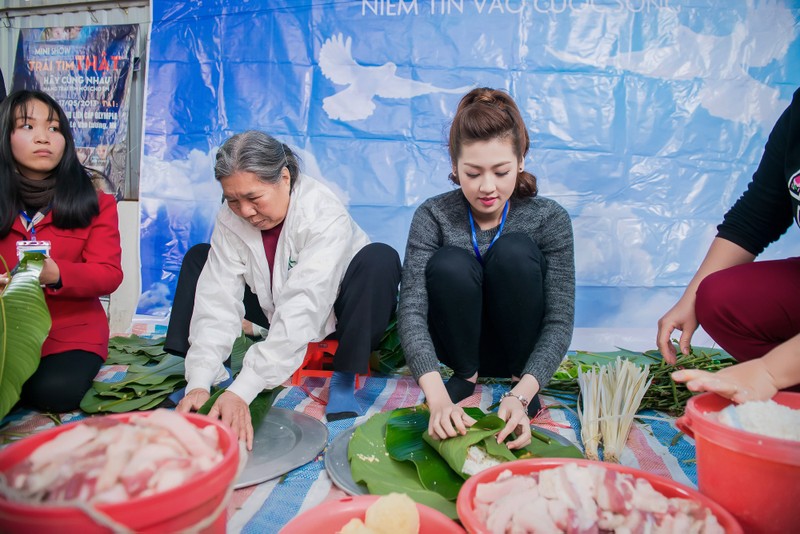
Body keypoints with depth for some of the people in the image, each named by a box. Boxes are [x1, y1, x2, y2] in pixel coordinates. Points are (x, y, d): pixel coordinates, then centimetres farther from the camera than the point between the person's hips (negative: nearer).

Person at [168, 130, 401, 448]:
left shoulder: (325, 215, -32)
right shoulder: (231, 218, -16)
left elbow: (301, 312, -41)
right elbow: (218, 301, -22)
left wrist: (242, 391, -47)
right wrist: (199, 383, -34)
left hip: (334, 316, -4)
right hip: (275, 312, 4)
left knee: (380, 258, -34)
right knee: (198, 257, -5)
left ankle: (343, 380, -21)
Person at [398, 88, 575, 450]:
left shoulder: (549, 219, -15)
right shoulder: (433, 216, -17)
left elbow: (559, 320, -20)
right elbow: (412, 309, -27)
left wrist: (521, 395, -35)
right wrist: (437, 397, -41)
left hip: (522, 353, 0)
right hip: (462, 347, 0)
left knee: (514, 251, -27)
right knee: (449, 265, -30)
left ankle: (518, 382, -9)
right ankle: (465, 379, -6)